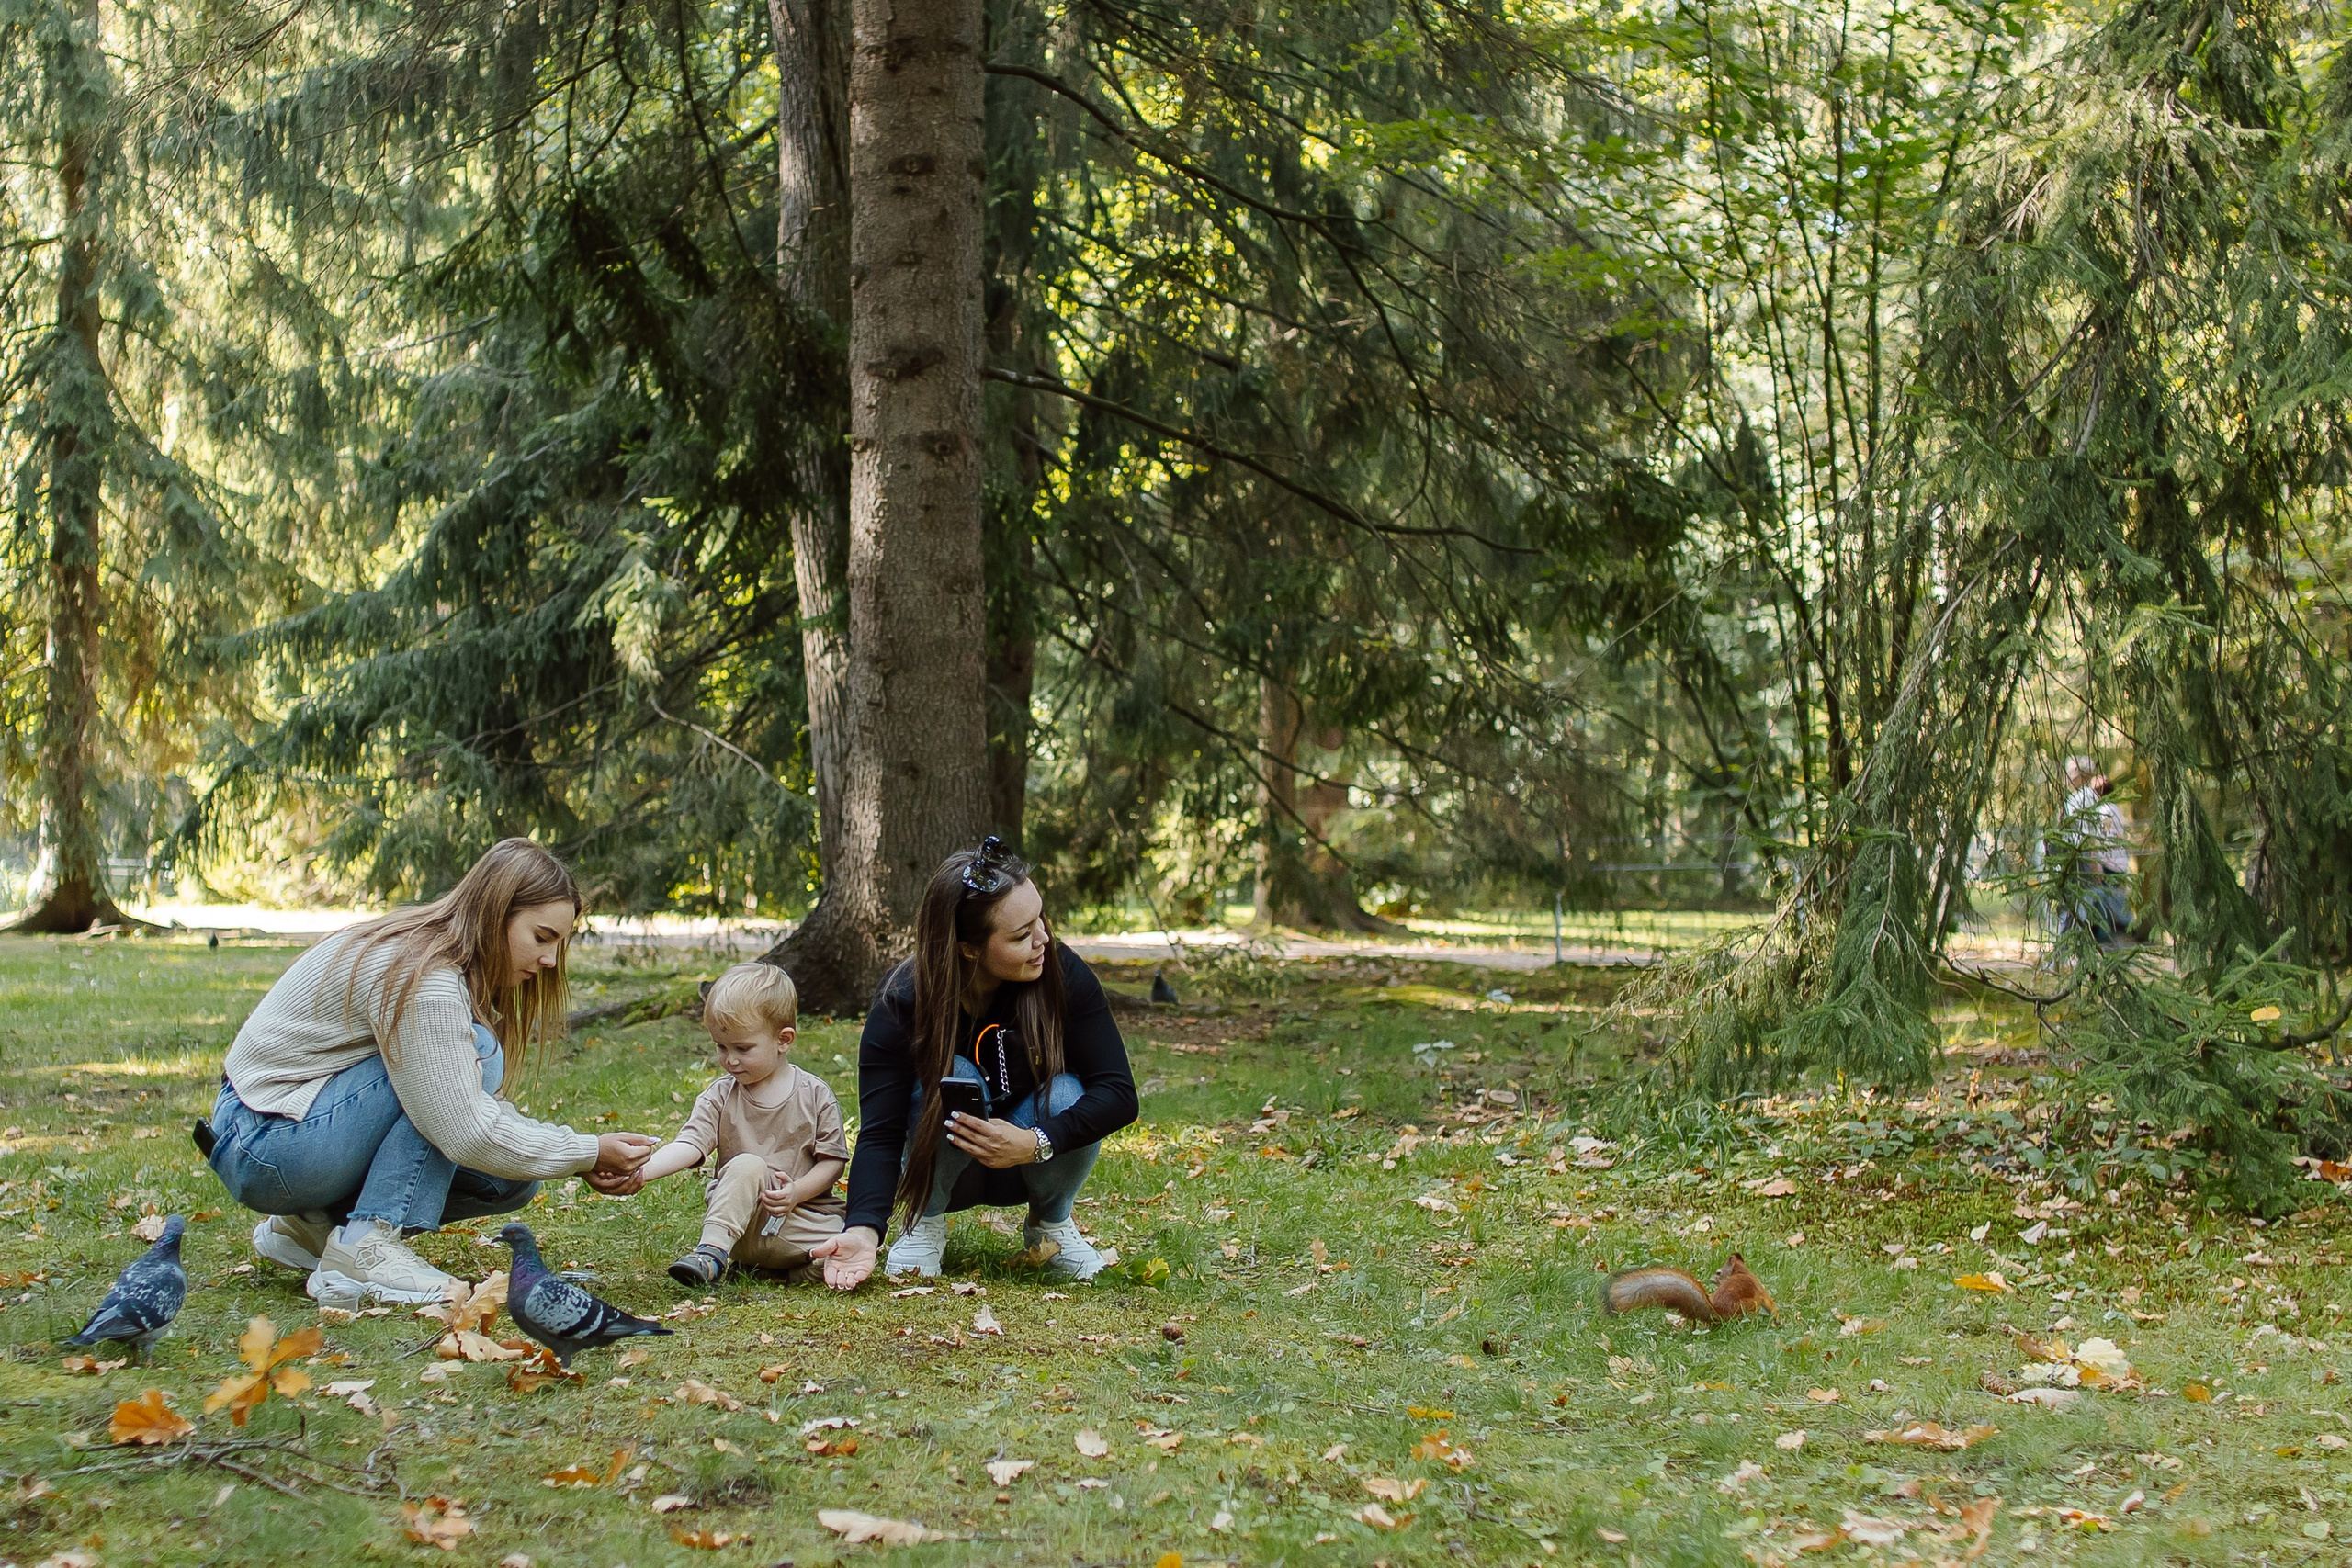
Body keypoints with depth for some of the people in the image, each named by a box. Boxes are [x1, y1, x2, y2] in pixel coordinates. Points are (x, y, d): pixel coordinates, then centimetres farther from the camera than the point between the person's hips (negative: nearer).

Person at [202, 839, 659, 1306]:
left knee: (508, 1179, 3)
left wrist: (584, 1158, -3)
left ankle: (312, 1223, 9)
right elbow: (465, 1131, -26)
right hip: (264, 1144, -10)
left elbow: (466, 1104, 8)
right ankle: (364, 1249, -21)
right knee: (472, 1057, -22)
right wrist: (586, 1152, -15)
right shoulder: (423, 979, -24)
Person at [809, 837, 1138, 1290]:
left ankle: (1051, 1223, 0)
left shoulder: (1062, 973, -22)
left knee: (1067, 1096, -30)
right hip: (942, 1172, -2)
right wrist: (864, 1228, -45)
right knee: (955, 1079, -32)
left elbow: (1119, 1094, -22)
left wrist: (1034, 1143, -38)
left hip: (1033, 1163, 2)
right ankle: (925, 1223, -6)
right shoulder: (902, 1004, -25)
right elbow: (880, 1134, -28)